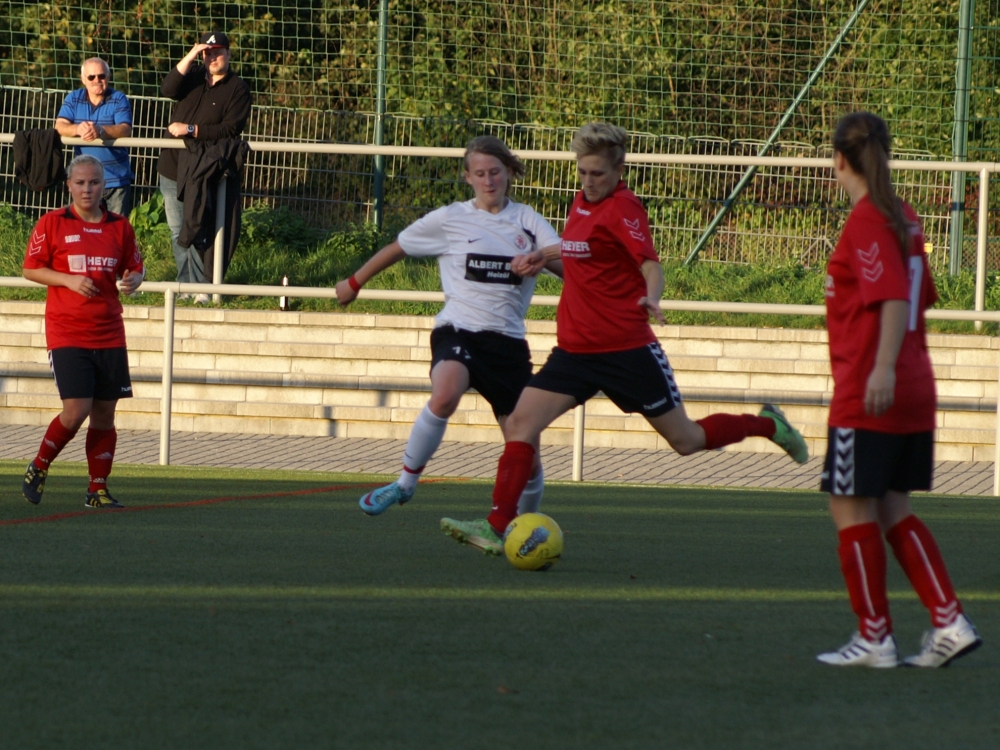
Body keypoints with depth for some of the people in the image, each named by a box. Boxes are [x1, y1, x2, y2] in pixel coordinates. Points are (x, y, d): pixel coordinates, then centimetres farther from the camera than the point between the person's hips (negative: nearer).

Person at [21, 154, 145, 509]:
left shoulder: (120, 227, 8)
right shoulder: (52, 223, -1)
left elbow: (134, 267, 16)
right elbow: (31, 269, 1)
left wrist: (132, 280, -8)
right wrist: (70, 281, -14)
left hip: (109, 334, 4)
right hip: (66, 333, -4)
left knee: (104, 413, 3)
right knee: (76, 410, -13)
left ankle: (98, 489, 11)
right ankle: (39, 467, 11)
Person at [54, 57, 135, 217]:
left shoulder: (119, 100, -2)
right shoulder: (73, 99, 7)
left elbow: (125, 130, -16)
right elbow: (60, 126, -6)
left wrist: (101, 131, -37)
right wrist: (77, 129, -30)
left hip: (116, 180, -2)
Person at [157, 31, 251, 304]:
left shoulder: (237, 88, -3)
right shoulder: (193, 76, 9)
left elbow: (231, 129, -14)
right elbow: (168, 89, -11)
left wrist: (191, 130, -18)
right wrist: (190, 57, -17)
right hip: (173, 169, 4)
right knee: (178, 233, 8)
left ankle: (202, 288, 1)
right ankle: (185, 285, 17)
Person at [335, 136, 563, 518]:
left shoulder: (528, 221, 8)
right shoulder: (450, 219, 5)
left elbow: (572, 267, -5)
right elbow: (396, 249, 18)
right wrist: (354, 283, 25)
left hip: (508, 341, 2)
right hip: (458, 330, -2)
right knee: (445, 395, -36)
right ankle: (405, 482, -17)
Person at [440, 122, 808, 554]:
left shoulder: (622, 208, -11)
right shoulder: (582, 203, 11)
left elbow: (651, 266, -21)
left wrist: (651, 297, -41)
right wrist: (544, 256, 15)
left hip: (626, 348, -7)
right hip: (575, 350, 7)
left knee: (686, 441, 3)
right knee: (521, 423, -10)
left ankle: (766, 424, 28)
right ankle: (497, 527, -13)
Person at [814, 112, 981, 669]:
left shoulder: (867, 221, -13)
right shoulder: (904, 218, 12)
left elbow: (895, 298, -24)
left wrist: (883, 367, -31)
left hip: (868, 396, -8)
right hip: (916, 390, 9)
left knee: (852, 509, 1)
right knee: (894, 510, 14)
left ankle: (874, 638, 5)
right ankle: (950, 623, 6)